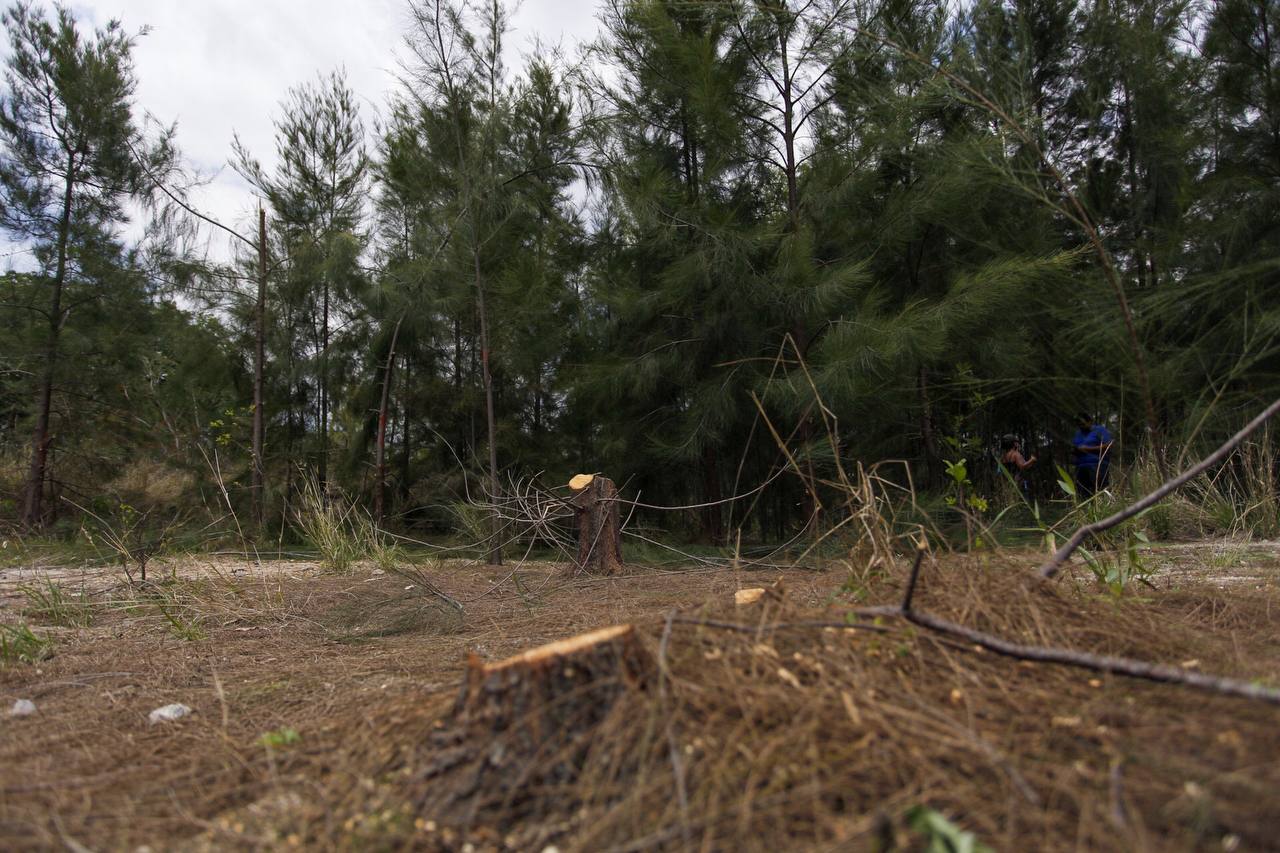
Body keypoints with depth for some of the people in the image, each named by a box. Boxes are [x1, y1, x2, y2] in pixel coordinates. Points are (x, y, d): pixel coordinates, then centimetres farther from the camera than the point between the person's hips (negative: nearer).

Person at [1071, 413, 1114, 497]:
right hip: (1081, 467, 6)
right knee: (1082, 495, -5)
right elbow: (1072, 448, 25)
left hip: (1097, 466, -6)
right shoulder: (1078, 433, 22)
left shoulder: (1100, 430, 2)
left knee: (1098, 495, -14)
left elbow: (1107, 446, -8)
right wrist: (1075, 450, 1)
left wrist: (1088, 449, -11)